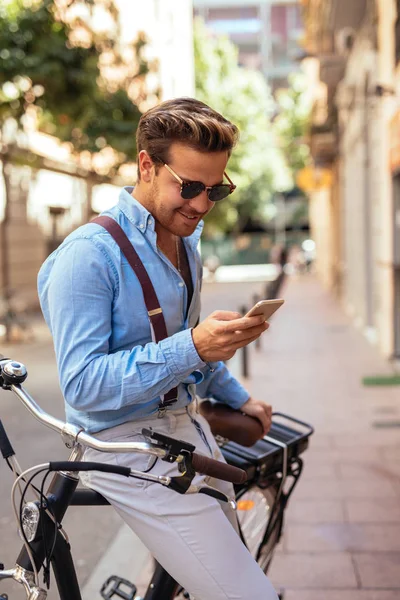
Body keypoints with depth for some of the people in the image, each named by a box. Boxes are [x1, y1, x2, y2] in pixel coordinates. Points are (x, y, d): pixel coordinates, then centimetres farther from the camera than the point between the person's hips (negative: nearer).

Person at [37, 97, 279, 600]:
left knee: (229, 558, 19)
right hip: (130, 445, -8)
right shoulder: (89, 255, -19)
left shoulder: (184, 242, 9)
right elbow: (82, 385, -24)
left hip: (187, 426, 9)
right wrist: (192, 348, -32)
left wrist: (236, 398, 23)